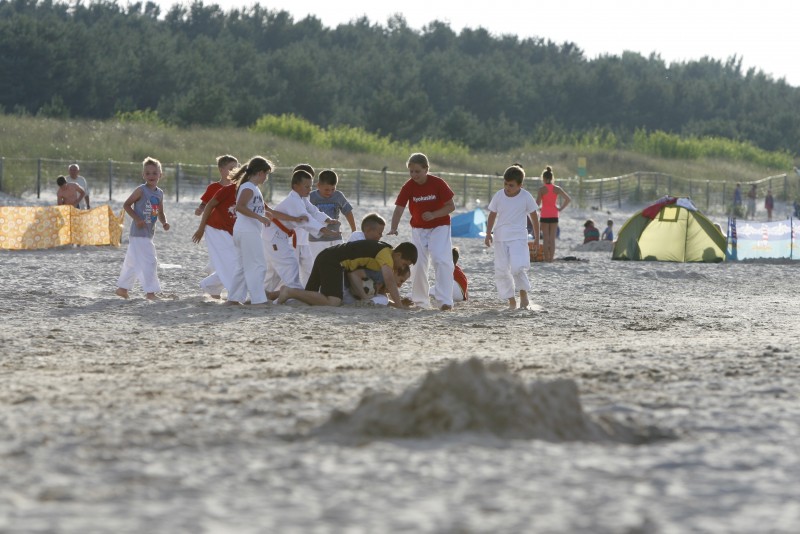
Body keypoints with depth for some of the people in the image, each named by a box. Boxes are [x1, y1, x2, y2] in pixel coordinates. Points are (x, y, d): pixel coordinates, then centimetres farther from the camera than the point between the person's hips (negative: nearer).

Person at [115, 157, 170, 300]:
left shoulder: (159, 193, 9)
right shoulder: (141, 191, -12)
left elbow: (160, 213, 16)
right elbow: (127, 205, -10)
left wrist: (164, 223, -3)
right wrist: (137, 219, -21)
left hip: (149, 233, 8)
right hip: (139, 233, -8)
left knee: (132, 261, 18)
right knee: (148, 261, -14)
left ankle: (122, 288, 30)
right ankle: (150, 292, -12)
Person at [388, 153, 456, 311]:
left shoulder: (438, 184, -17)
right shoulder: (408, 187, -11)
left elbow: (451, 206, -12)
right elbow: (399, 209, -15)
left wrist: (434, 215, -26)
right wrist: (393, 228, -30)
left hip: (439, 227, -3)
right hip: (418, 228, 3)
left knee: (442, 260, -19)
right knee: (418, 264, 3)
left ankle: (445, 301, -23)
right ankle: (420, 301, 18)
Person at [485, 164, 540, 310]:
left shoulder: (526, 197, -6)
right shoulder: (498, 196, 0)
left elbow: (534, 217, 5)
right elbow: (492, 215, 10)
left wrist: (537, 237, 8)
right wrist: (488, 233, 1)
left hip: (518, 237, -3)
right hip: (500, 238, 3)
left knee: (517, 267, -21)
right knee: (501, 270, 0)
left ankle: (524, 294, 0)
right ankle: (511, 300, 10)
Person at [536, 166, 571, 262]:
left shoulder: (542, 189, -8)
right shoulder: (557, 189, 1)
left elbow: (538, 203, -11)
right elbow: (568, 199, -4)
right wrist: (560, 208, 3)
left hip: (545, 216, -3)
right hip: (554, 216, 3)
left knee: (546, 238, 4)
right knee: (552, 239, 6)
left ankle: (546, 258, 2)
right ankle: (551, 258, 2)